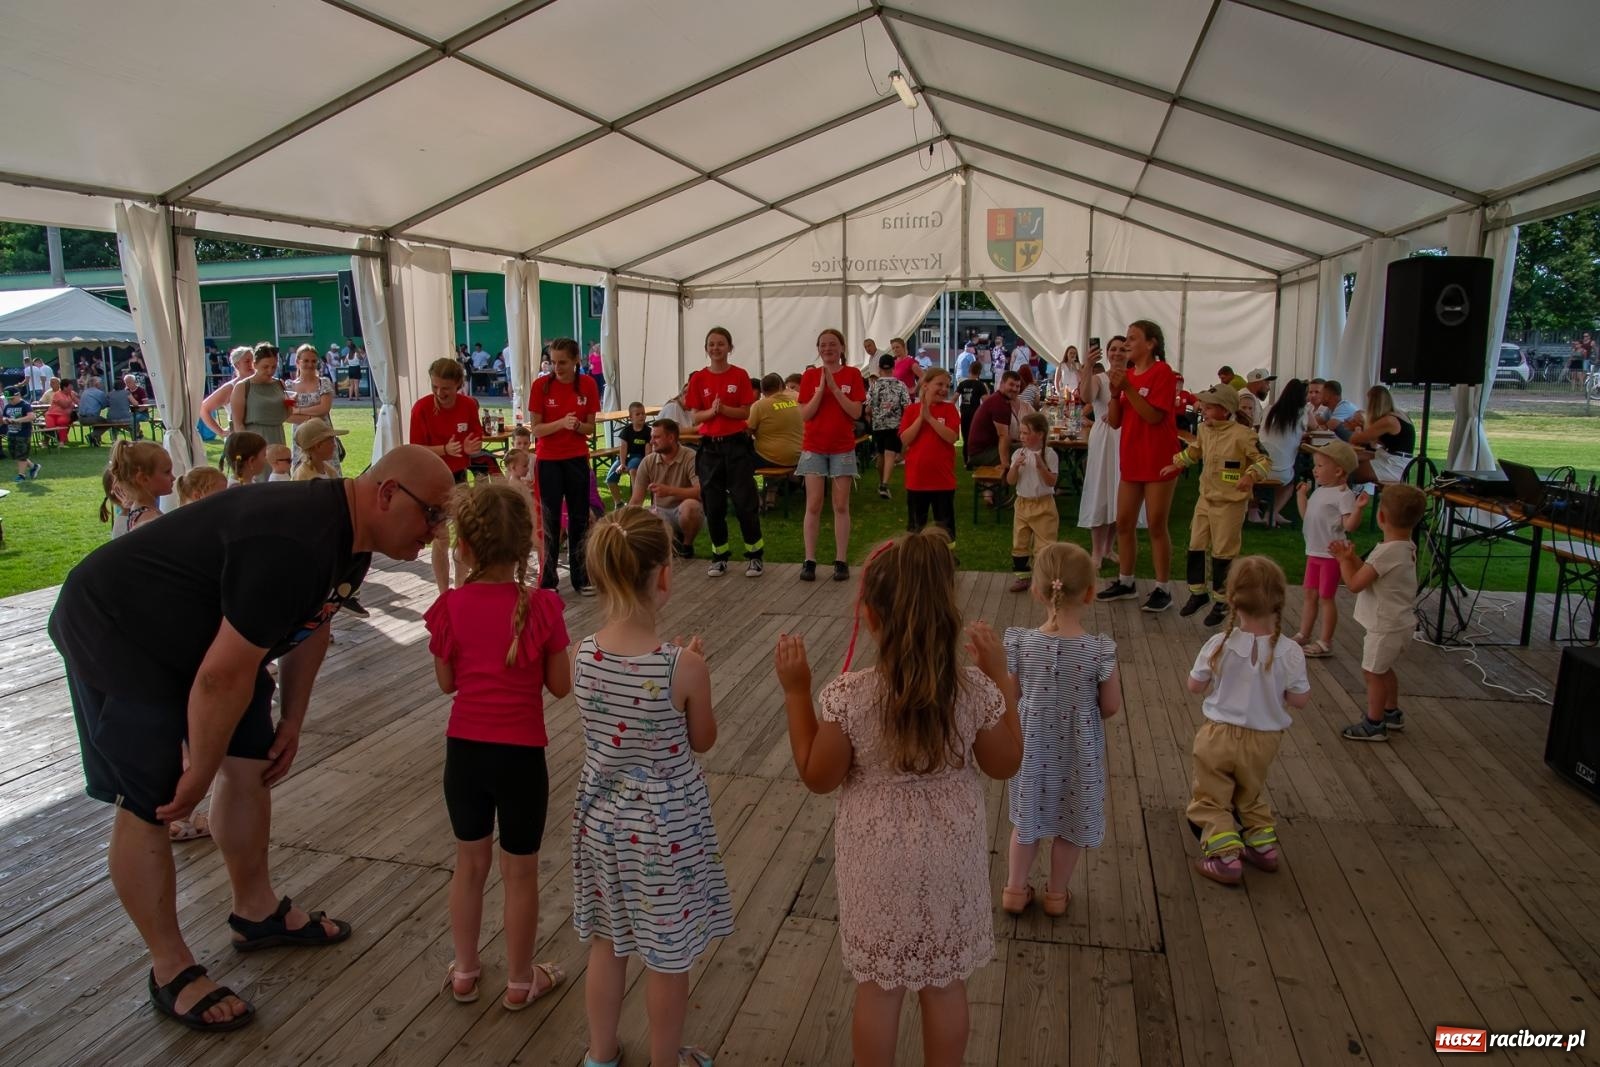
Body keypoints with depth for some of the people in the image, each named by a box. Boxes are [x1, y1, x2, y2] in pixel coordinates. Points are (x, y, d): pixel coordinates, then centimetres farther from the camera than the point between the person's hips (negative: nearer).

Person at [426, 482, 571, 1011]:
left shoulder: (450, 607, -9)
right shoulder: (541, 607, -14)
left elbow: (446, 683, 3)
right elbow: (560, 686, -7)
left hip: (464, 749, 2)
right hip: (520, 755, -2)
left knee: (471, 862, 21)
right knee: (520, 872, 13)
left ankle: (464, 971, 37)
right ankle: (520, 981, 29)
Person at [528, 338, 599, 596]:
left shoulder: (587, 385, -3)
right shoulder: (541, 385, -9)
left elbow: (590, 428, 2)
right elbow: (536, 429, -9)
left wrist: (577, 425, -20)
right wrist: (561, 423, -25)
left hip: (577, 460, 2)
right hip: (548, 461, -2)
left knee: (579, 518, 8)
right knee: (550, 520, 4)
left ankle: (580, 577, 20)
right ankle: (548, 581, 12)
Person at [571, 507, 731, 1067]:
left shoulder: (585, 653, -13)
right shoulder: (682, 668, -26)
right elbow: (702, 740, -8)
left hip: (602, 815, 5)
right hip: (666, 824, -5)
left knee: (607, 943, 25)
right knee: (668, 956, 18)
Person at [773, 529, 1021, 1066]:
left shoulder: (847, 696, -25)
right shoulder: (978, 691, -19)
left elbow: (818, 777, -11)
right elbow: (1005, 765, -2)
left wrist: (796, 691, -7)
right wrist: (1000, 678, 1)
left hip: (878, 857, -2)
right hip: (951, 853, 2)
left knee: (876, 985, 19)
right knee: (946, 982, 22)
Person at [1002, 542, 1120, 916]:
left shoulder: (1019, 642, -19)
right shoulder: (1100, 650, -23)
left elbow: (1010, 699, -6)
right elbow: (1110, 707, -10)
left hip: (1031, 747, 1)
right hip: (1078, 751, -1)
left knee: (1026, 820, 22)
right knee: (1070, 823, 21)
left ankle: (1015, 889, 36)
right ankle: (1056, 894, 37)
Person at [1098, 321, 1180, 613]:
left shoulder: (1162, 372, -11)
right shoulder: (1127, 375, 9)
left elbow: (1154, 416, -20)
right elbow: (1115, 421, 6)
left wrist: (1128, 388, -24)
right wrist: (1114, 391, -10)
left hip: (1159, 461, -7)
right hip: (1131, 460, 7)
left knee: (1156, 525, -2)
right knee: (1124, 523, 10)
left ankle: (1162, 589, 8)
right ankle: (1125, 582, 22)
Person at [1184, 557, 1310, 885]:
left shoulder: (1218, 645, -18)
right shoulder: (1290, 652, -16)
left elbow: (1194, 685, -5)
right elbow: (1300, 699, -7)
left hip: (1218, 735, -3)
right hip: (1262, 739, 3)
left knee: (1211, 798, 11)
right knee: (1252, 793, 28)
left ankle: (1225, 857, 4)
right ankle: (1263, 845, 35)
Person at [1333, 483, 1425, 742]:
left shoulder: (1387, 552, -27)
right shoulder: (1407, 547, 3)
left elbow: (1355, 583, -22)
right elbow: (1371, 574, 9)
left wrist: (1344, 559, -9)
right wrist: (1351, 557, 2)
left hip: (1386, 627, -10)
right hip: (1399, 623, 10)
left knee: (1373, 672, 4)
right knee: (1383, 669, 25)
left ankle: (1374, 724, 14)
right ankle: (1392, 713, 41)